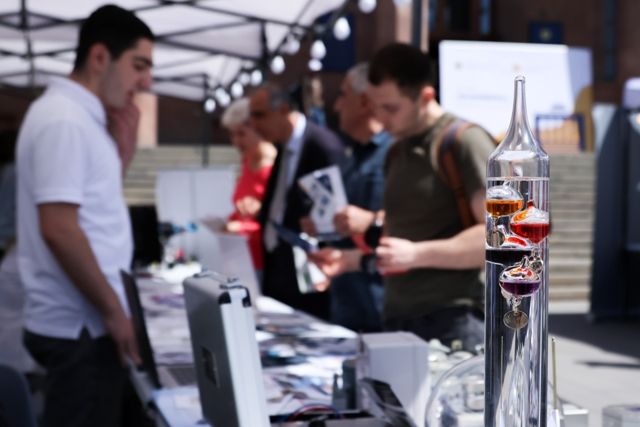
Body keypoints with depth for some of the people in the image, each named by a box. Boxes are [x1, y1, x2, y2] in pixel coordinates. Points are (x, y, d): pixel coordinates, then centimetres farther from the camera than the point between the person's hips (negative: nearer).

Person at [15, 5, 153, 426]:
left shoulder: (80, 116, 13)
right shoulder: (64, 120, -17)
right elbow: (58, 229, -23)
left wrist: (122, 150, 7)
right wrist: (113, 310, -17)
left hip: (84, 321, 10)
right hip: (81, 327, -10)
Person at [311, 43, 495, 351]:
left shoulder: (464, 142, -8)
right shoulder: (397, 153, 17)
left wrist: (416, 254, -22)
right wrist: (350, 260, 10)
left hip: (452, 322, -7)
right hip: (397, 321, 7)